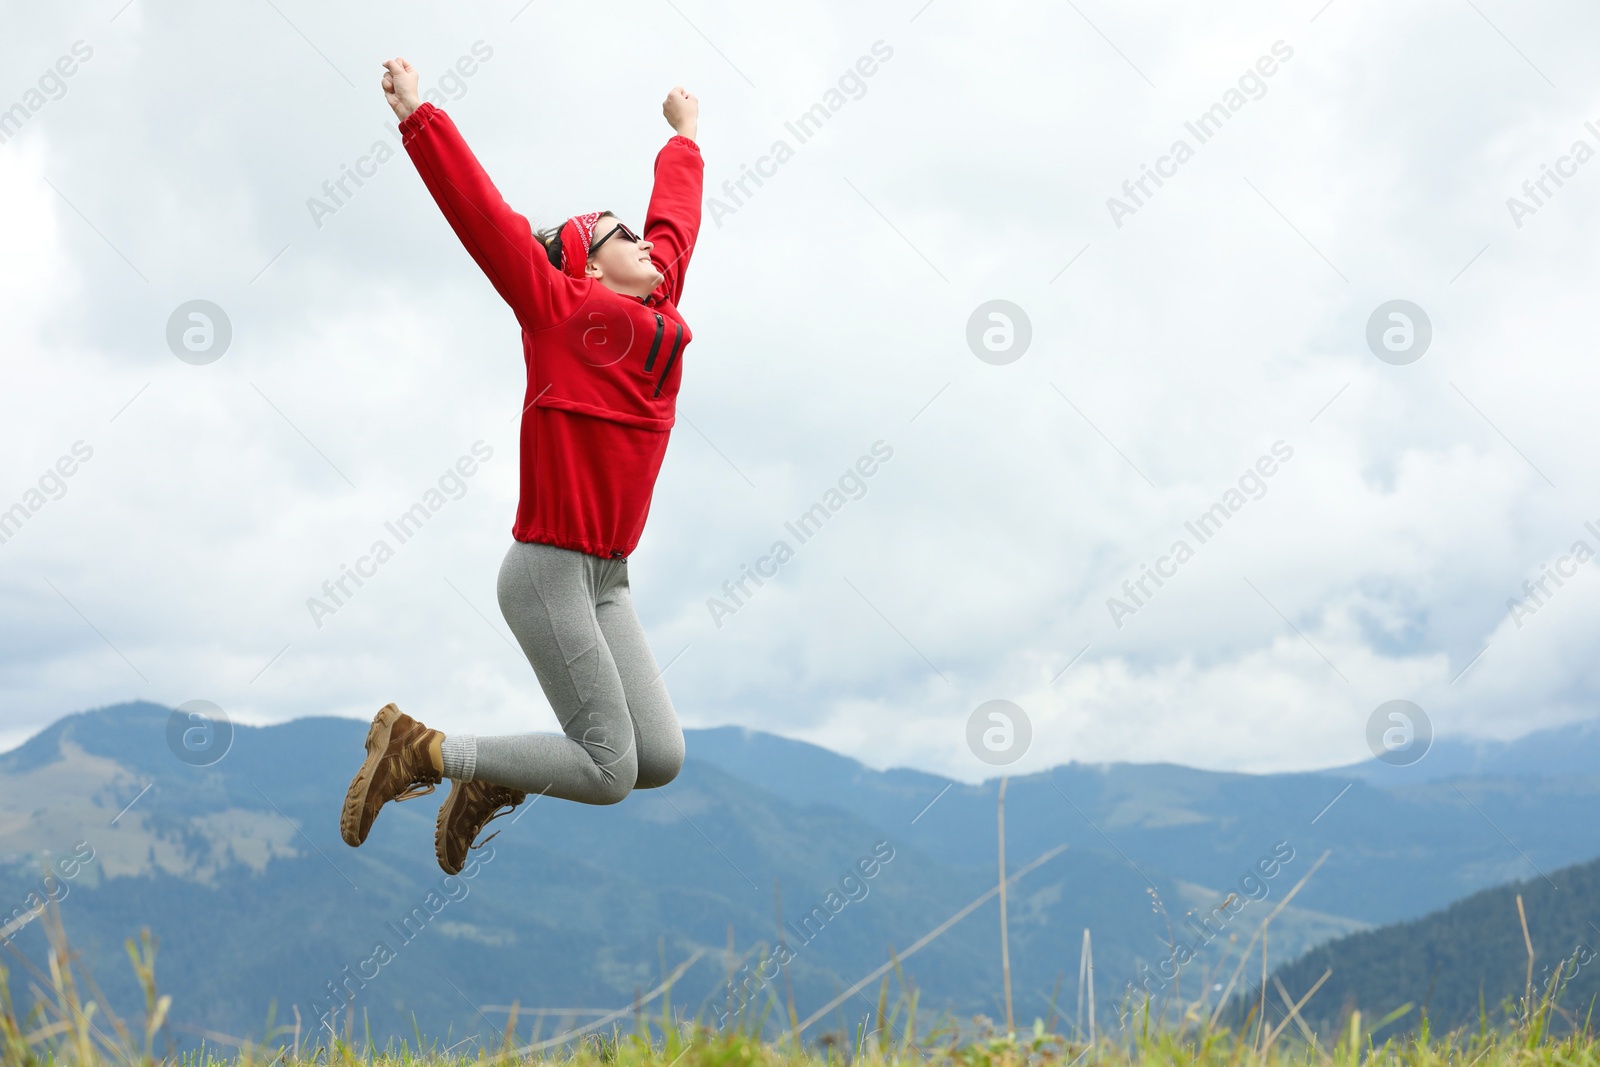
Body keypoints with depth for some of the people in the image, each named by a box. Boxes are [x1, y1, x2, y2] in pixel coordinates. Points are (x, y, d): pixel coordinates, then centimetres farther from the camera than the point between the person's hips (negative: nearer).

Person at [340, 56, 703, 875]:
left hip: (606, 578, 8)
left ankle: (488, 787, 18)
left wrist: (684, 137, 42)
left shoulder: (656, 306, 13)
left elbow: (676, 218, 29)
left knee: (660, 759, -2)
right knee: (611, 771, -10)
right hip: (549, 569, -8)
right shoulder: (560, 309, -5)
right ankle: (419, 748, 5)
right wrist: (418, 117, -13)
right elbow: (481, 214, -10)